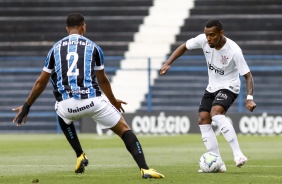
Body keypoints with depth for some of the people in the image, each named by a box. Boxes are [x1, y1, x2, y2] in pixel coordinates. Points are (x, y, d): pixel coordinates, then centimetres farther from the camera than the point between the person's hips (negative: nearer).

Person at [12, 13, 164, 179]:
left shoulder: (56, 48, 14)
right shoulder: (92, 47, 9)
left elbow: (41, 83, 16)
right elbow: (102, 80, 18)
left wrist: (26, 107, 27)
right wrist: (114, 101, 34)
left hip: (67, 104, 2)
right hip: (93, 101, -2)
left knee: (63, 116, 39)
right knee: (124, 129, 6)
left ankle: (80, 156, 28)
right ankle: (144, 169, -11)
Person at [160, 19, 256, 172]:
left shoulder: (234, 51, -26)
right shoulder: (203, 40, -13)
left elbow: (247, 75, -22)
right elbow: (184, 47, 5)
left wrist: (249, 98, -34)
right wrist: (168, 63, -7)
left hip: (229, 87, -6)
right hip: (212, 87, 6)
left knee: (216, 112, -32)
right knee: (203, 120, -6)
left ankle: (238, 154, -33)